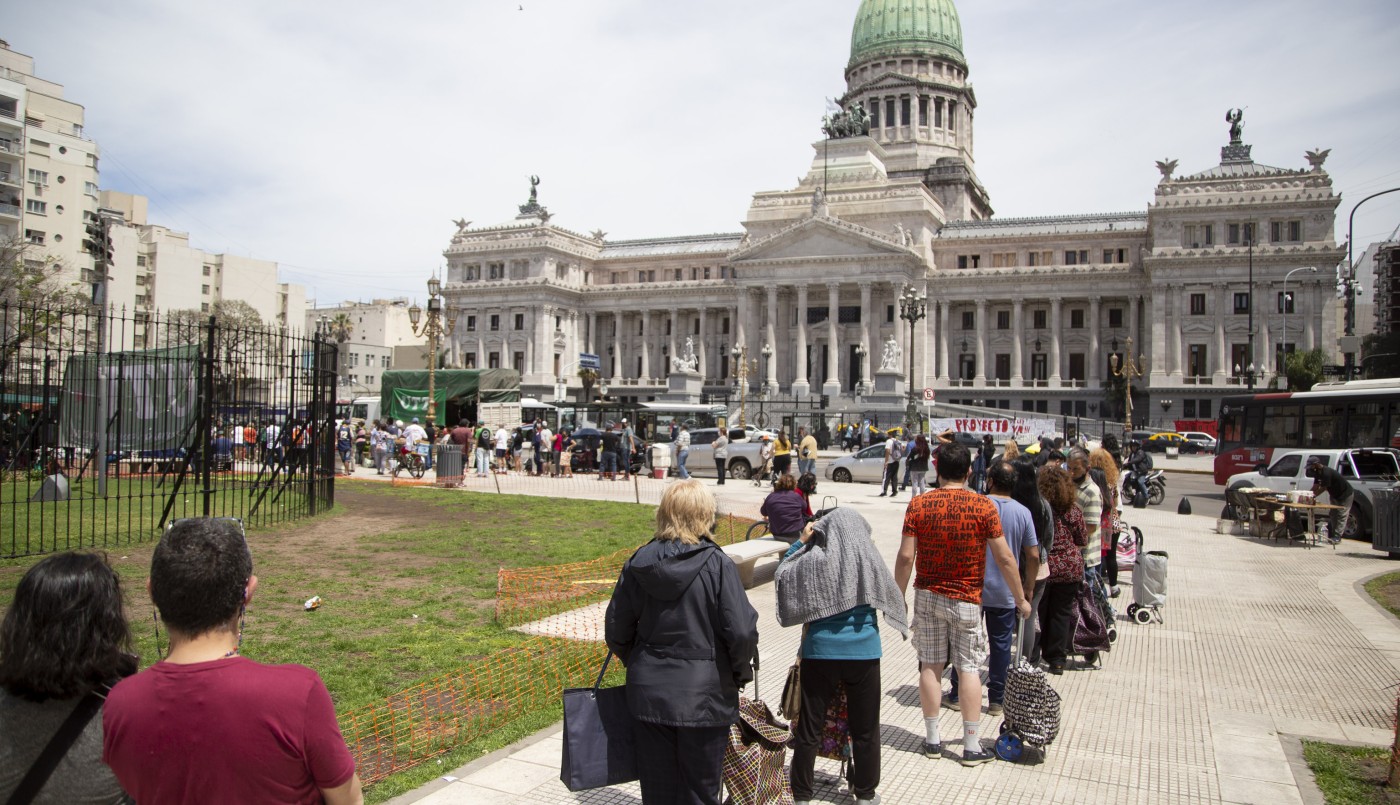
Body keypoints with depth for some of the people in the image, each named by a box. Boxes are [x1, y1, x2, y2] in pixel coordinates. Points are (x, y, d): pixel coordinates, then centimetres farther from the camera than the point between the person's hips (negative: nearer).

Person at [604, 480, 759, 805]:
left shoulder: (638, 563, -3)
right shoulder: (717, 565, -15)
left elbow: (616, 630, 3)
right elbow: (742, 632, -17)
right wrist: (742, 672, 1)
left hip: (649, 693, 3)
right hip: (703, 696, -3)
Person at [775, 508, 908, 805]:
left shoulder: (815, 560, -11)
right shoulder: (870, 559, -7)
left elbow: (781, 576, 4)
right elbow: (891, 597, 7)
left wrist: (799, 542, 9)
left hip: (820, 651, -1)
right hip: (864, 652, 1)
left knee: (809, 726, 11)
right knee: (865, 728, 15)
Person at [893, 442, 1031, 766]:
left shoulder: (919, 505, -6)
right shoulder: (983, 506, -9)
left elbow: (906, 556, -7)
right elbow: (1004, 558, -7)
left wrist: (899, 597, 3)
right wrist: (1020, 598, 5)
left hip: (927, 596, 1)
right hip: (966, 600, -1)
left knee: (930, 666, 9)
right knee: (969, 669, 6)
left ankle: (932, 739, 17)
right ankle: (971, 746, 10)